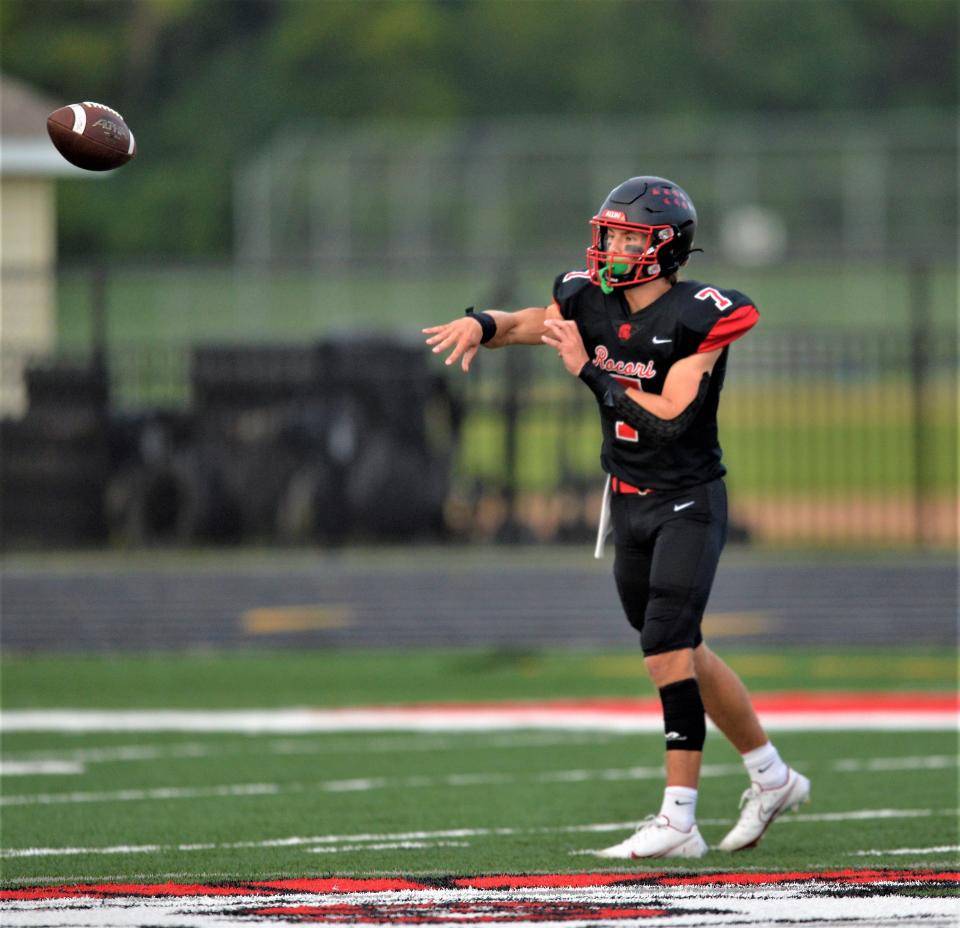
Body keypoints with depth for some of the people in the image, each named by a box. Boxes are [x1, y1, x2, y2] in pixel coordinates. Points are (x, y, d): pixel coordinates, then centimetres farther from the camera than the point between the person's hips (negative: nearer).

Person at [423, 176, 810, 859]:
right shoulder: (592, 301, -1)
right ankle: (772, 779, 30)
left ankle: (679, 821, -16)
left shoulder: (698, 318, -19)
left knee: (668, 647, -16)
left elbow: (669, 418, -24)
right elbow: (524, 323, 14)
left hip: (688, 502, -7)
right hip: (629, 502, 7)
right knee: (682, 652, 14)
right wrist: (480, 325, -9)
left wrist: (589, 369, -21)